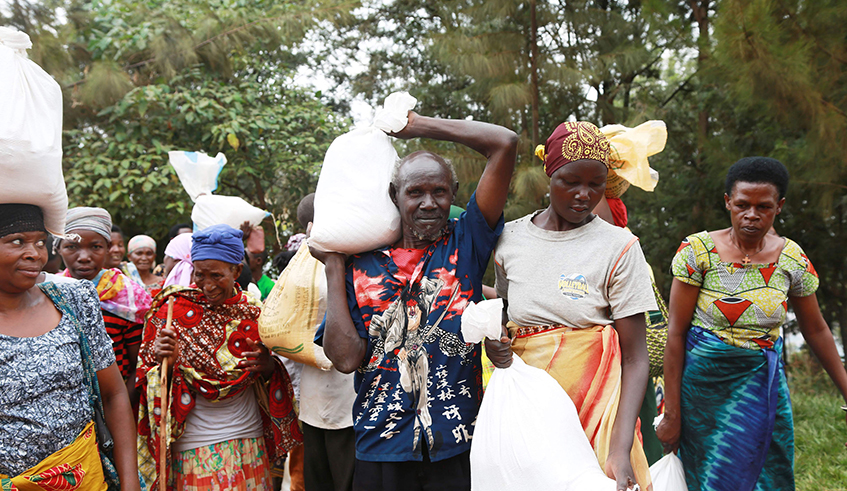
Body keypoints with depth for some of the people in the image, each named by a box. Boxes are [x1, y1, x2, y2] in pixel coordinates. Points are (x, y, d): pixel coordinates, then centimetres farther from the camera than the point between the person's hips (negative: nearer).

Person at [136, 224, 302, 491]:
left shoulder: (253, 312, 1)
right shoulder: (173, 310, -6)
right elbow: (147, 376, -3)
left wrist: (269, 367, -12)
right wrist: (162, 360, -24)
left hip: (249, 439, 3)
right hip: (194, 446, -2)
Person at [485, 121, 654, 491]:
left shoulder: (619, 248, -8)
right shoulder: (509, 238, 2)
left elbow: (634, 359, -9)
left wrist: (621, 449, -19)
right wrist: (492, 342, -4)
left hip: (596, 405, -3)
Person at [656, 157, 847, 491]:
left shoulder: (791, 257, -1)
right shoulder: (699, 250, -10)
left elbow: (815, 329, 12)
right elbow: (676, 333, -10)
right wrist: (672, 413, -12)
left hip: (760, 388, 3)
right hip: (702, 384, -2)